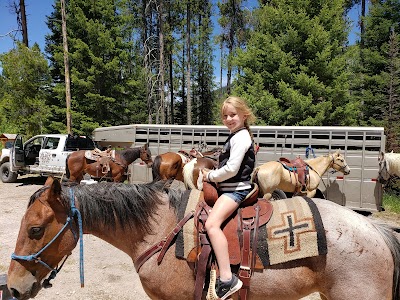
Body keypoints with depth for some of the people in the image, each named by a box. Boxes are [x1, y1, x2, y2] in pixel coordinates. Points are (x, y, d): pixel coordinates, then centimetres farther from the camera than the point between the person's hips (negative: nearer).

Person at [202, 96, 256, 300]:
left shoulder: (240, 137, -12)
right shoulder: (236, 136, 19)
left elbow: (231, 169, -21)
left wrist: (210, 176, -8)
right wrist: (212, 176, 10)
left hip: (236, 189, -11)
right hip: (229, 188, 11)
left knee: (211, 223, -28)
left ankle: (227, 279, -28)